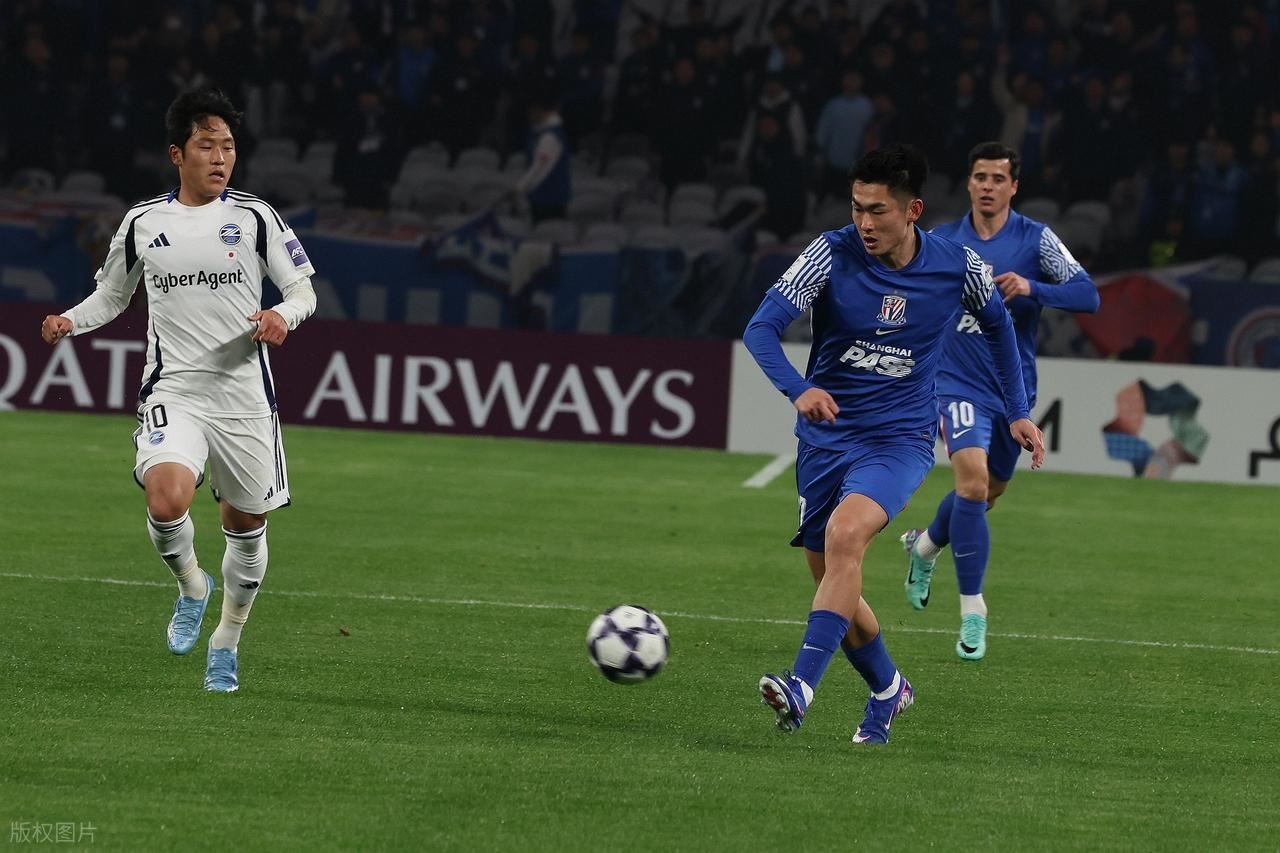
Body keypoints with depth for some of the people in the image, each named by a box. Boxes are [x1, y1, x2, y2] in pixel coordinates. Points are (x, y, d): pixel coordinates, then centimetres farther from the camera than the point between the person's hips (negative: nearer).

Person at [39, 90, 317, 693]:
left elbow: (303, 291, 5)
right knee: (166, 498, -26)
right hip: (173, 393, 0)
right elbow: (112, 295, 18)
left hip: (244, 394, 1)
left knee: (246, 523, 9)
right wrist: (69, 322, -1)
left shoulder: (255, 218, 1)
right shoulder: (142, 224, 5)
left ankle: (227, 641, 32)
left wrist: (283, 316, -18)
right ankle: (191, 586, 6)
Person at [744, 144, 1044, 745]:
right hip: (826, 433, 2)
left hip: (900, 436, -2)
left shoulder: (956, 266, -8)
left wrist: (1018, 413, 14)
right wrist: (798, 389, -39)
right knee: (831, 581, 8)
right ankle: (887, 688, 35)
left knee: (844, 534, -30)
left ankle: (803, 685, -35)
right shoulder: (833, 254, -12)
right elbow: (762, 327, -20)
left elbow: (997, 324, 14)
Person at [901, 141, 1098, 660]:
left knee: (989, 490, 15)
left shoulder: (1036, 239, -4)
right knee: (973, 481, -22)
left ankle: (925, 547, 48)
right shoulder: (941, 241, 1)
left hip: (1015, 385, 2)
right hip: (959, 383, -2)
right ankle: (972, 612, -16)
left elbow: (1087, 295, -14)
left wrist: (1031, 288, -28)